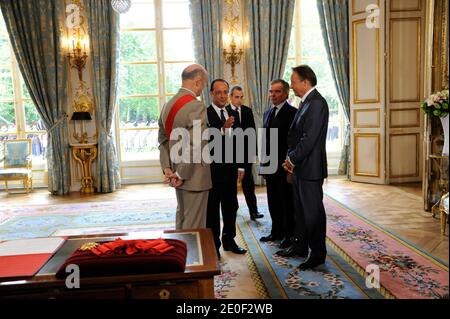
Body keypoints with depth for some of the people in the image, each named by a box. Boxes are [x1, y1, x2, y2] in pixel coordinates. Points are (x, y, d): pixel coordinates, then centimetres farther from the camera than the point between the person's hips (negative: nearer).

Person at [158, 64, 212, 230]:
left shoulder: (168, 105, 8)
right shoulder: (197, 107, -19)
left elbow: (163, 139, 10)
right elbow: (194, 146, -23)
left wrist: (167, 167, 5)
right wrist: (182, 174, -15)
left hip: (177, 175, 9)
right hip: (194, 176, -8)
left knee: (182, 219, 20)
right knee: (194, 224, 2)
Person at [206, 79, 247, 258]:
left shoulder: (233, 114, 9)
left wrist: (240, 166, 13)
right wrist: (223, 128, -37)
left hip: (230, 168, 7)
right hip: (213, 169, -6)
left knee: (231, 206, 15)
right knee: (213, 209, 6)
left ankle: (229, 240, 30)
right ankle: (213, 245, 17)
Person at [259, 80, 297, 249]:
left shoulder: (292, 113, -9)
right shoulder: (268, 113, 14)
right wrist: (263, 164, 13)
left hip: (285, 166, -7)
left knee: (287, 202, 5)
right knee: (273, 202, 15)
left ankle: (289, 235, 18)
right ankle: (276, 232, 28)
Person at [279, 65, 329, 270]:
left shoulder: (317, 103, -16)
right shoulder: (306, 102, 14)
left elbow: (309, 138, -22)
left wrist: (292, 159, -11)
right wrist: (290, 159, 6)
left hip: (310, 168, -10)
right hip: (299, 167, 10)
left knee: (313, 211, 1)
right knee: (300, 209, 18)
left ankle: (318, 254, 13)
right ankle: (300, 246, 32)